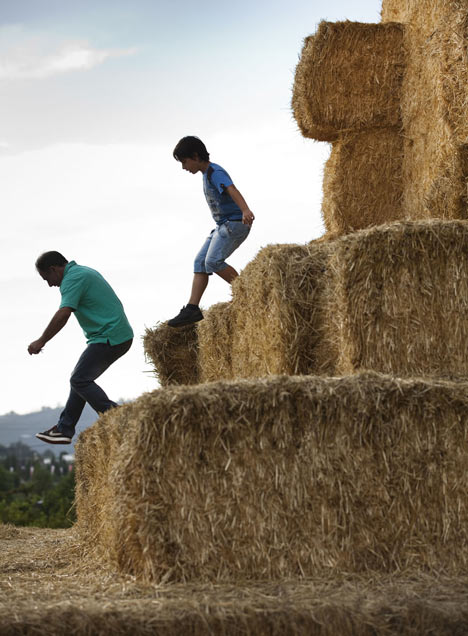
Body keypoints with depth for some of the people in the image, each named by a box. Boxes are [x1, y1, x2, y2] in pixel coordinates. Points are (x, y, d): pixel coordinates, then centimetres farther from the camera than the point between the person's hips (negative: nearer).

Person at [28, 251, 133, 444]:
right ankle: (64, 428, 16)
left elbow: (63, 314, -25)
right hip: (121, 336, 10)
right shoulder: (85, 272, 20)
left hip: (109, 338, -10)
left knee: (80, 380, -10)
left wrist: (41, 341, -18)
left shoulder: (72, 279, -13)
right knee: (81, 378, 13)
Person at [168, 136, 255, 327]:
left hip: (235, 223, -10)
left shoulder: (215, 173, -15)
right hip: (223, 226, 10)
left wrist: (246, 211, -51)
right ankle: (192, 309, 0)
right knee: (200, 262, 3)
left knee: (213, 261, -21)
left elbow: (232, 191, -33)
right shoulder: (207, 174, 16)